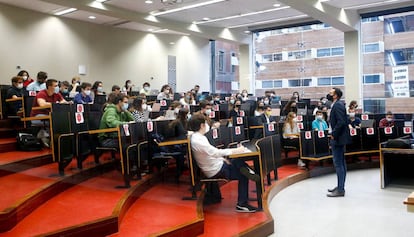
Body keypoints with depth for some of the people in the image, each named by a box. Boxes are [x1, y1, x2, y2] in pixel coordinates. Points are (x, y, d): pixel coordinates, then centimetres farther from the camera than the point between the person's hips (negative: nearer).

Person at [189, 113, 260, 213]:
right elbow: (215, 152, -32)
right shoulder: (198, 141, -24)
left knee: (239, 161, 0)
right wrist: (235, 150, -28)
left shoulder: (197, 137, 7)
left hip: (216, 164, 9)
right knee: (243, 176, -8)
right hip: (216, 171, -9)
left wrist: (223, 159, 6)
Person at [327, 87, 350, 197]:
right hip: (338, 138, 10)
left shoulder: (338, 105, -16)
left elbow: (341, 122, -25)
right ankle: (340, 186, 25)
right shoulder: (336, 105, 14)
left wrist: (333, 135, -18)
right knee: (341, 163, 15)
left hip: (338, 138, -10)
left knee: (338, 164, -6)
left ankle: (340, 190, 0)